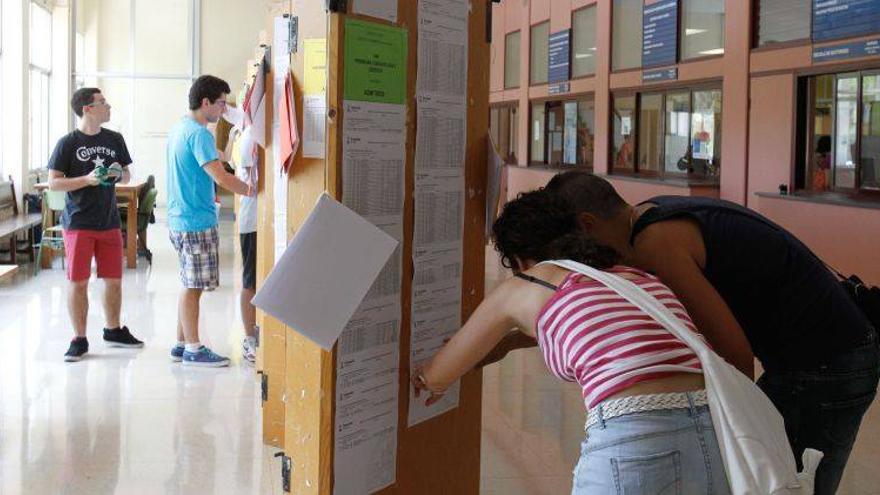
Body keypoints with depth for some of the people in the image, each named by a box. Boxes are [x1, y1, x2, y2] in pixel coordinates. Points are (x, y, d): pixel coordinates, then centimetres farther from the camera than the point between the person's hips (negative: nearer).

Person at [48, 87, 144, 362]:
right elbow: (53, 182, -8)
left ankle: (113, 330, 28)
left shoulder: (114, 139, 7)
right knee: (78, 282, 0)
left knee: (114, 280, 10)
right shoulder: (68, 143, -7)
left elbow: (127, 175, 17)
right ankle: (79, 339, 10)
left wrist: (119, 174, -7)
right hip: (78, 223, -4)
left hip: (109, 222, 4)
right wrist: (87, 179, -20)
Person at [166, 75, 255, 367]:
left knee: (190, 285, 15)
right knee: (193, 287, -3)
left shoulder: (179, 129, 14)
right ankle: (193, 350, 3)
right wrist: (253, 191, -14)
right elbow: (221, 177, -24)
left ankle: (182, 344, 21)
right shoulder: (199, 134, -17)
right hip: (197, 222, -10)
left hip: (179, 219, 10)